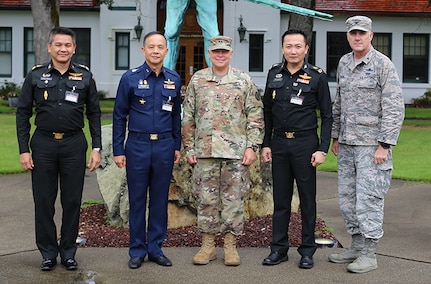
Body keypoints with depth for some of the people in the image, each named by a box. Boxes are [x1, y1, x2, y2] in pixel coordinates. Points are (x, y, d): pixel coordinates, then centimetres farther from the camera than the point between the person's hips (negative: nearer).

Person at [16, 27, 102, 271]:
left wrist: (97, 148, 1)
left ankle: (69, 252, 18)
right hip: (43, 144, 0)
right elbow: (23, 113, 5)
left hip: (74, 144, 0)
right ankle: (48, 253, 17)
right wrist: (24, 149, -2)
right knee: (44, 201, 4)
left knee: (72, 201, 5)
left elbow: (94, 114, 8)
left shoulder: (85, 76, 4)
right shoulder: (36, 76, 3)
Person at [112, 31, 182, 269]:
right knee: (137, 199, 5)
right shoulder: (130, 78, -2)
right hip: (137, 145, -2)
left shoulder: (174, 80, 5)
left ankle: (155, 248, 20)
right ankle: (137, 250, 16)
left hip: (164, 146, 2)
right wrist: (118, 150, -3)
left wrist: (177, 146, 10)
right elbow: (119, 116, 0)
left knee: (160, 199, 9)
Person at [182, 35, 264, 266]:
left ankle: (231, 246, 13)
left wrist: (252, 147, -5)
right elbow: (188, 118, 9)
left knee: (234, 199, 3)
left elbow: (255, 117, 2)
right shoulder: (197, 80, 7)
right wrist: (189, 148, 4)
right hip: (204, 151, 1)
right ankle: (207, 245, 17)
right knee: (206, 199, 6)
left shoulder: (244, 81, 3)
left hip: (236, 152, -1)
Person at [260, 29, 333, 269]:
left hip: (305, 143, -3)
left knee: (307, 199, 4)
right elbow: (268, 111, 12)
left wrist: (323, 149, -9)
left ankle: (307, 251, 14)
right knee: (280, 199, 9)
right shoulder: (274, 74, 7)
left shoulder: (317, 76, -4)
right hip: (279, 143, 3)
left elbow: (327, 116, -2)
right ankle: (279, 249, 17)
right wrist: (265, 144, 8)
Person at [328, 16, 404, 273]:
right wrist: (336, 136, 17)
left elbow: (395, 109, -12)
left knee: (368, 199, -5)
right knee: (347, 198, 11)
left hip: (371, 144, -7)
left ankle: (369, 255, 4)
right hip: (347, 145, 7)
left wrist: (384, 145, -16)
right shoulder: (344, 63, 11)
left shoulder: (383, 65, -9)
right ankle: (357, 247, 24)